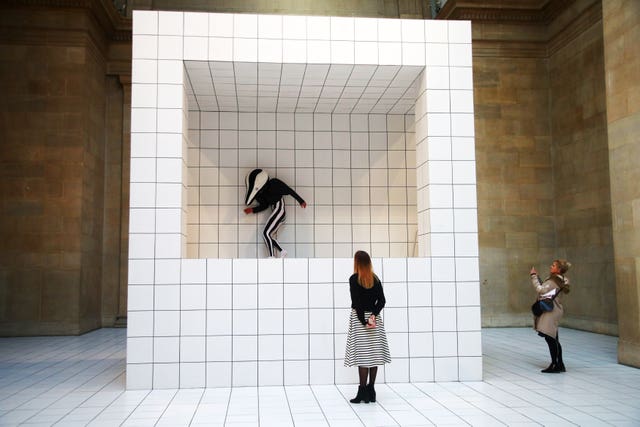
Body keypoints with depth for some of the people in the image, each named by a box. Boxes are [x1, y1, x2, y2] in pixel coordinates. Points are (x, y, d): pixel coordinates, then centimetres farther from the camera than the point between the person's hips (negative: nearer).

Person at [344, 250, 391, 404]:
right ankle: (371, 391, 13)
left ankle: (363, 392, -1)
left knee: (362, 356, -3)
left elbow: (356, 302, -13)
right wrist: (373, 315, -8)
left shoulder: (354, 279, -8)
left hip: (360, 317, -5)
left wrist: (364, 321, -10)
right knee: (374, 354, 8)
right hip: (374, 318, 5)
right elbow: (382, 300, 1)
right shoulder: (375, 279, 7)